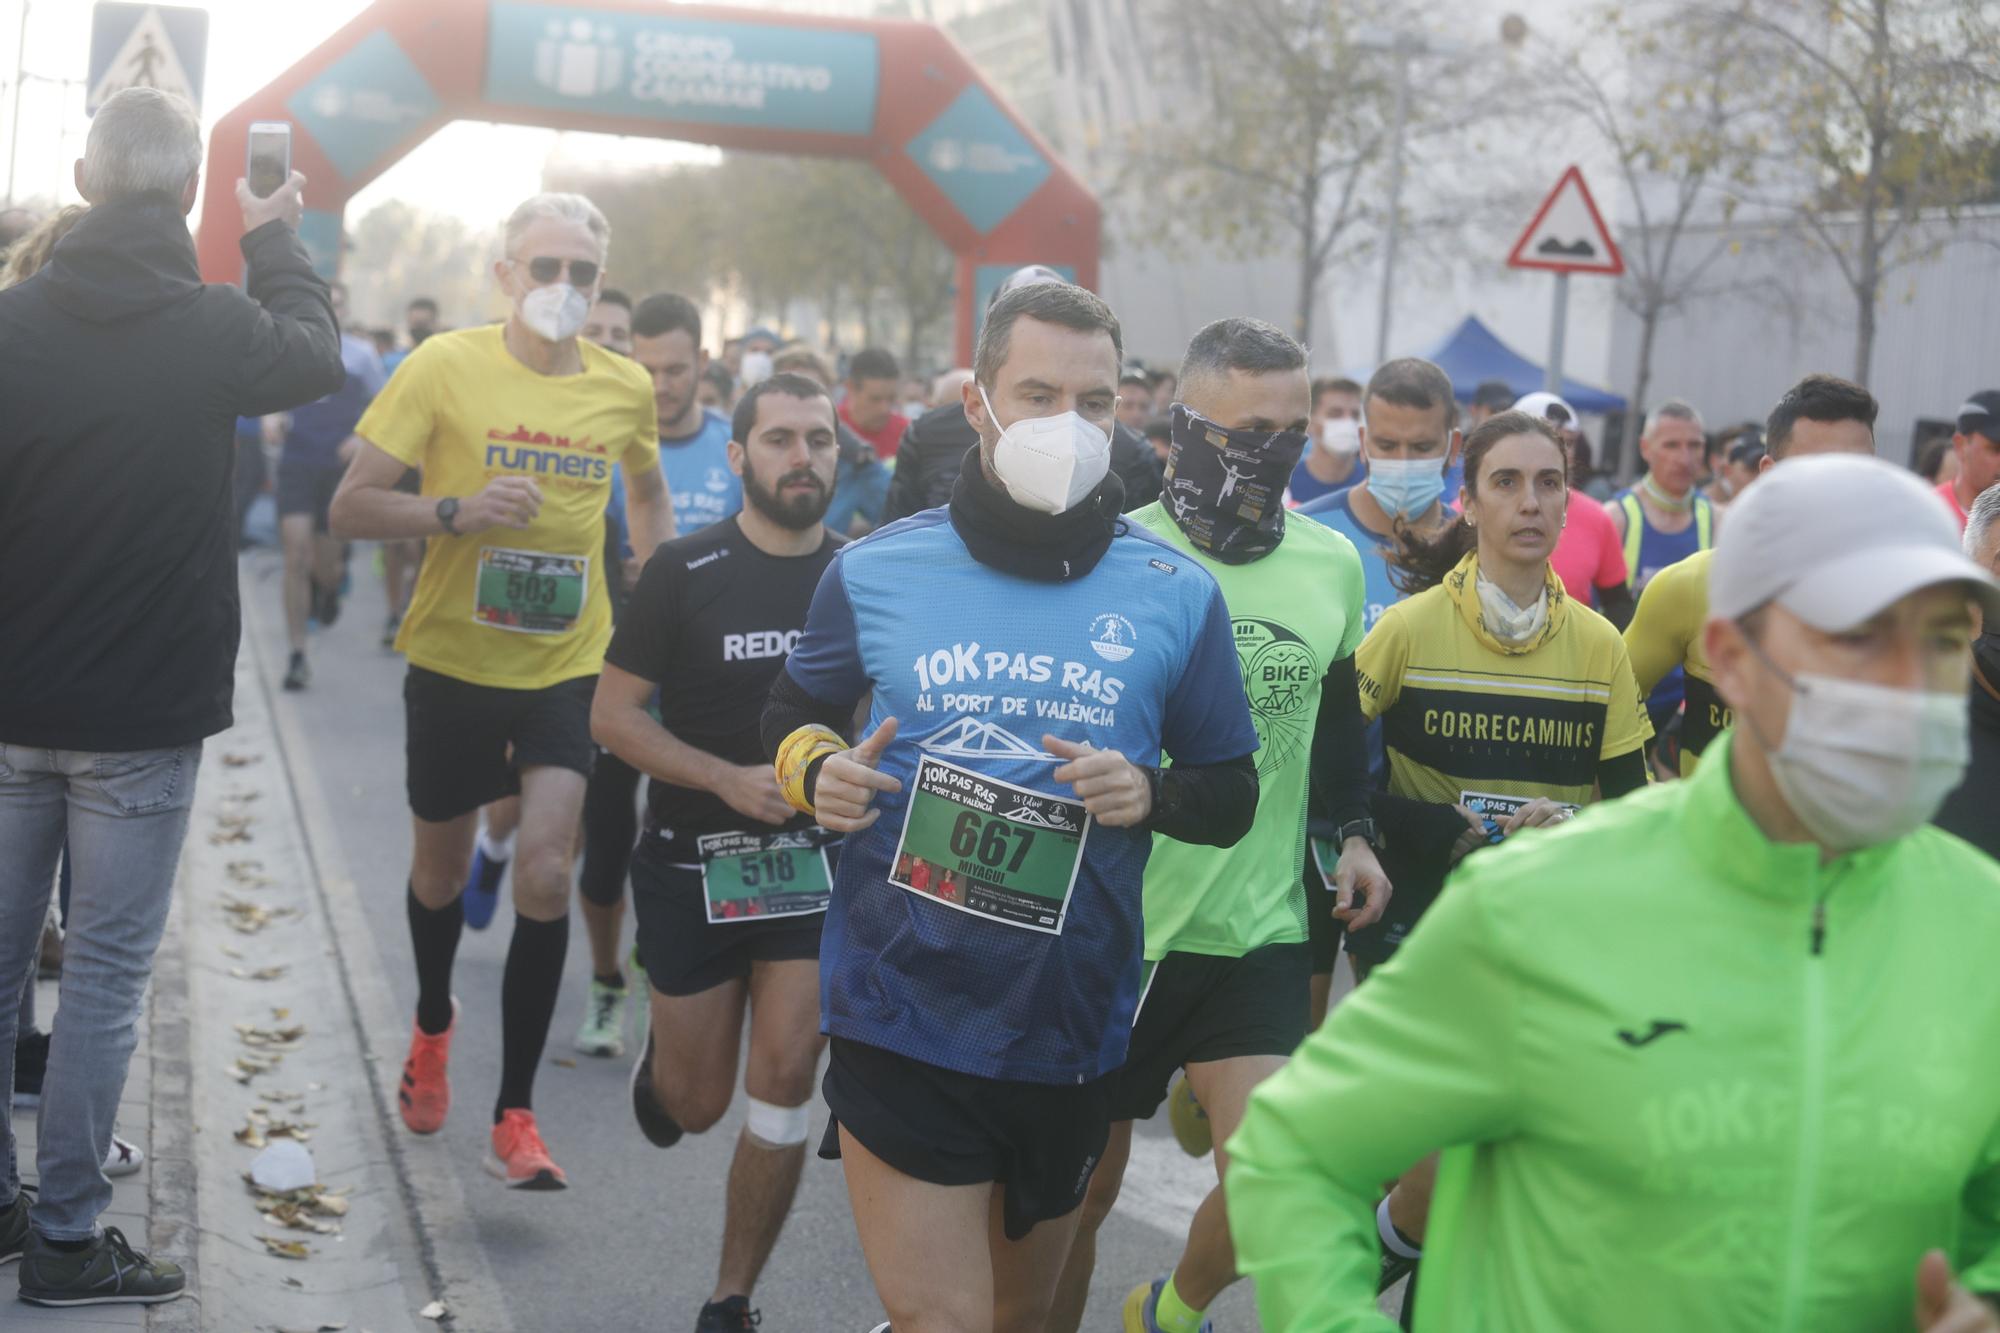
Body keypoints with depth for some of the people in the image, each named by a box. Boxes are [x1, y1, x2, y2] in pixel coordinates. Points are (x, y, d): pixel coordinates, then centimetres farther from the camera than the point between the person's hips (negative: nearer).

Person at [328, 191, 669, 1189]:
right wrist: (458, 512, -27)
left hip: (566, 666, 1)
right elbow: (351, 508, -11)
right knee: (441, 869, 16)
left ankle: (514, 1117, -2)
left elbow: (647, 490, 20)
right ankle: (433, 1019, 48)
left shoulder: (626, 388, -2)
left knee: (545, 874, -13)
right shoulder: (446, 366, -10)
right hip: (454, 662, 0)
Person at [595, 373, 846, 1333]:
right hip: (692, 863, -1)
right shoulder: (685, 572, -8)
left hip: (812, 862, 1)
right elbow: (612, 716, -7)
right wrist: (728, 778, -20)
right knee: (697, 1103, 9)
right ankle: (660, 1053, 47)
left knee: (783, 1082, -6)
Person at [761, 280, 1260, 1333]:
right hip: (903, 1013, -2)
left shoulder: (1175, 596, -1)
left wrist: (1150, 794, -15)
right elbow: (792, 715, 15)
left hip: (1070, 1027, 2)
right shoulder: (876, 572, -1)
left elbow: (1231, 794, 7)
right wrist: (814, 771, -8)